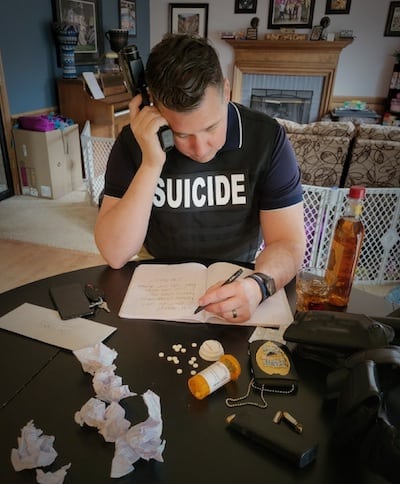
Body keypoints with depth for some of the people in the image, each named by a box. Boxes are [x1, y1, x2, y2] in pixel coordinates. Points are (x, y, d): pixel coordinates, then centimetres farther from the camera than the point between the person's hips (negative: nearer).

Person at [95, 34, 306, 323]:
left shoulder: (267, 138, -13)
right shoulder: (135, 141, -11)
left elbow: (288, 243, -12)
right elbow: (115, 255, -17)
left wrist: (258, 285, -33)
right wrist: (151, 164, -26)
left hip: (236, 283, 1)